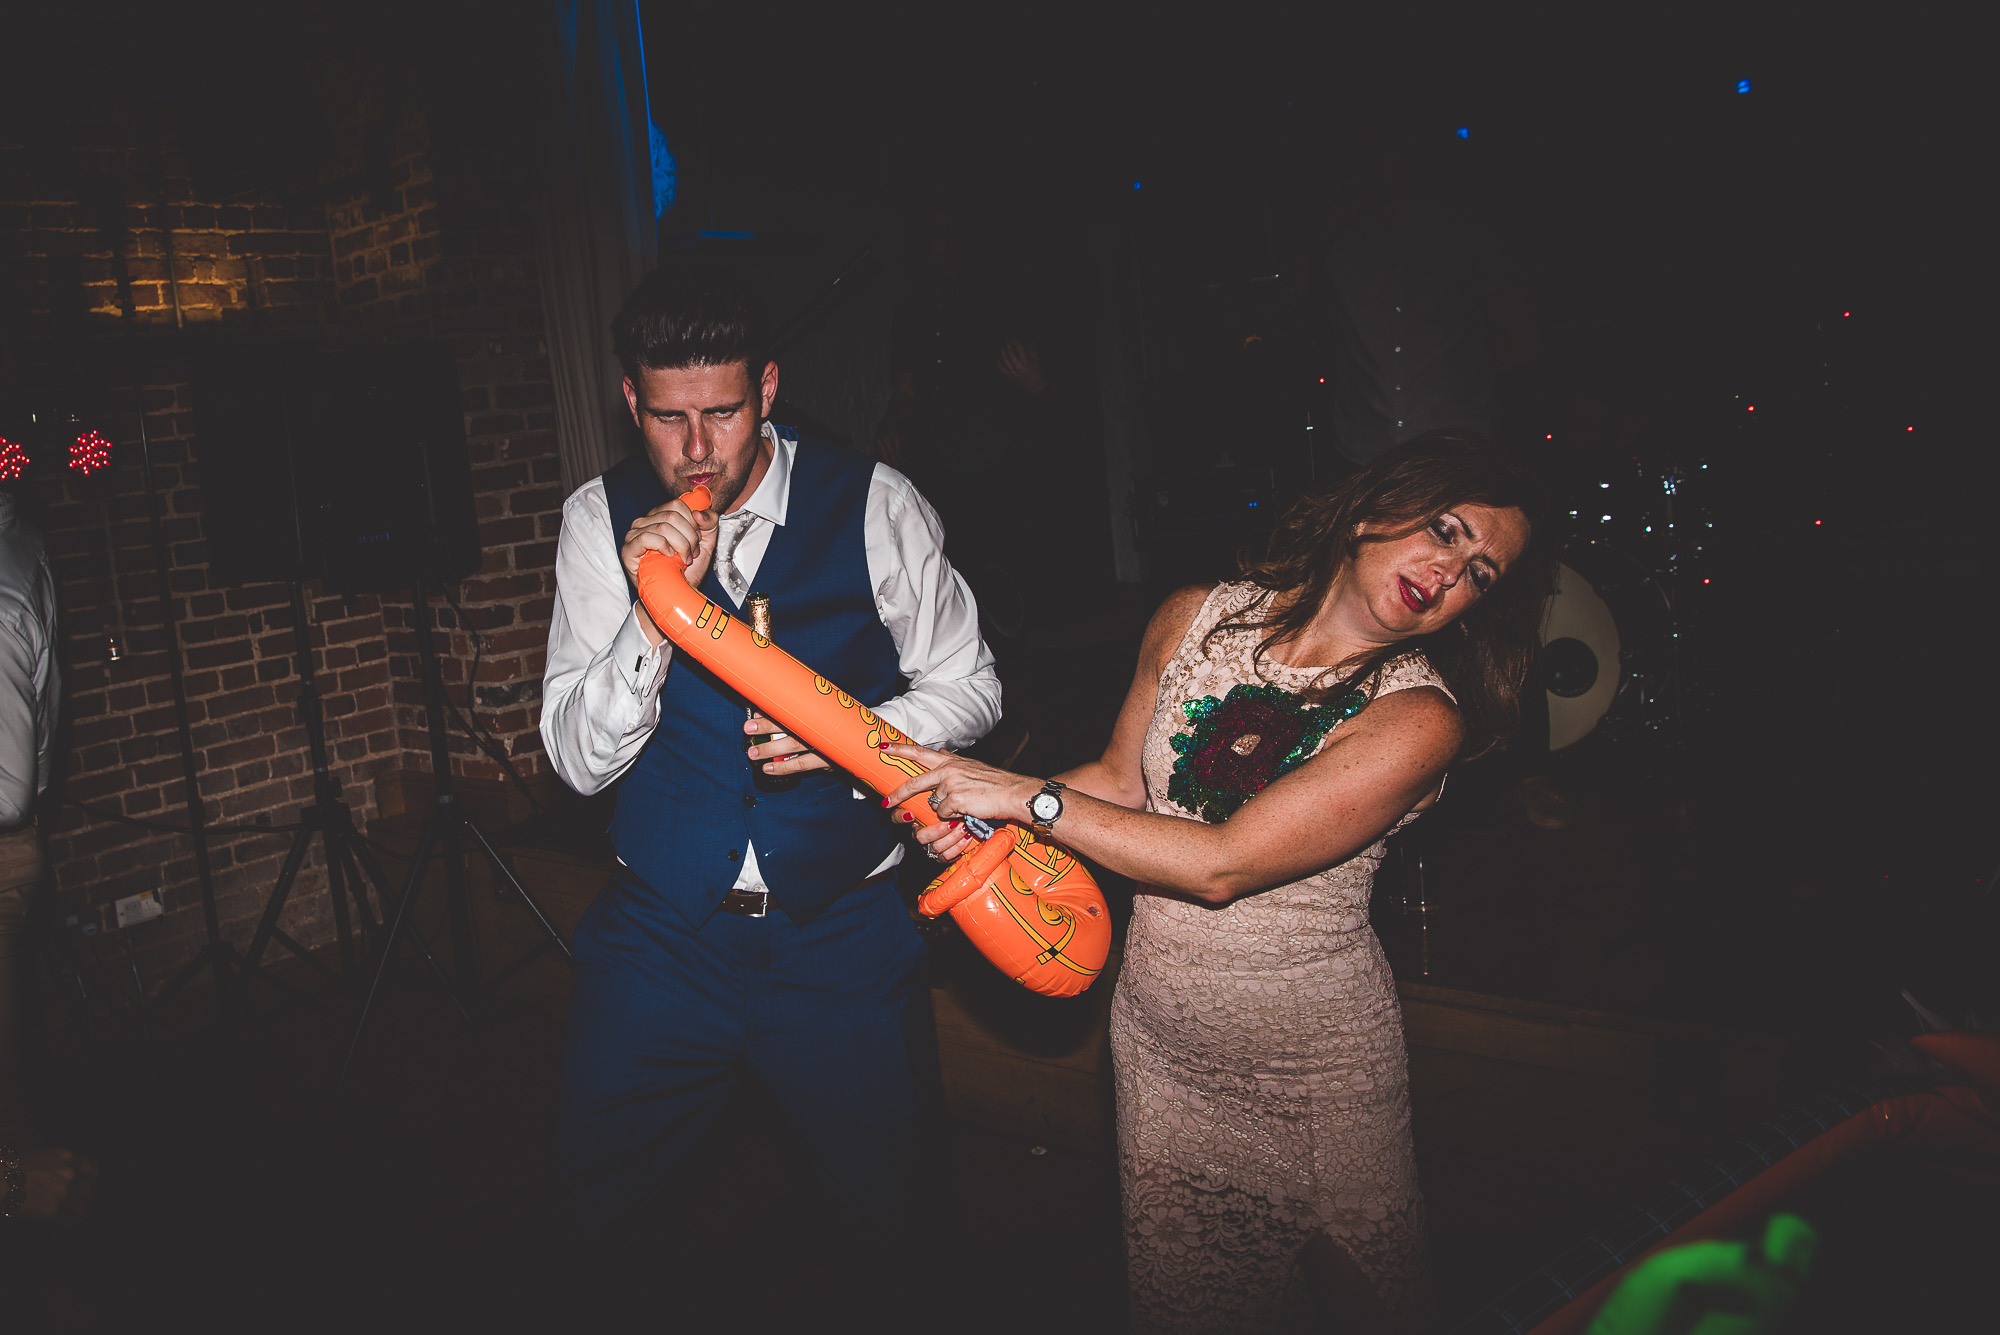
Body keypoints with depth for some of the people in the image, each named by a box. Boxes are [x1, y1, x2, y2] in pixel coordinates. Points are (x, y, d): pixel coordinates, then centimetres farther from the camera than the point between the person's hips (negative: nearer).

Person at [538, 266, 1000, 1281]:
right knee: (601, 1200, 10)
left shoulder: (873, 505, -7)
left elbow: (967, 690, 2)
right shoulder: (601, 521, -3)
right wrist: (654, 609, -22)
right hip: (661, 933, 2)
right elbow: (578, 760, -6)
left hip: (843, 936, -1)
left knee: (887, 1213, 8)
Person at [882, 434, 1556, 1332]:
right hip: (1158, 1035, 4)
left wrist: (1028, 797, -22)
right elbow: (1122, 779, 7)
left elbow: (1222, 864, -25)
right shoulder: (1195, 619, -5)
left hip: (1312, 1060, -3)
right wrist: (985, 813, -10)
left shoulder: (1416, 717, -20)